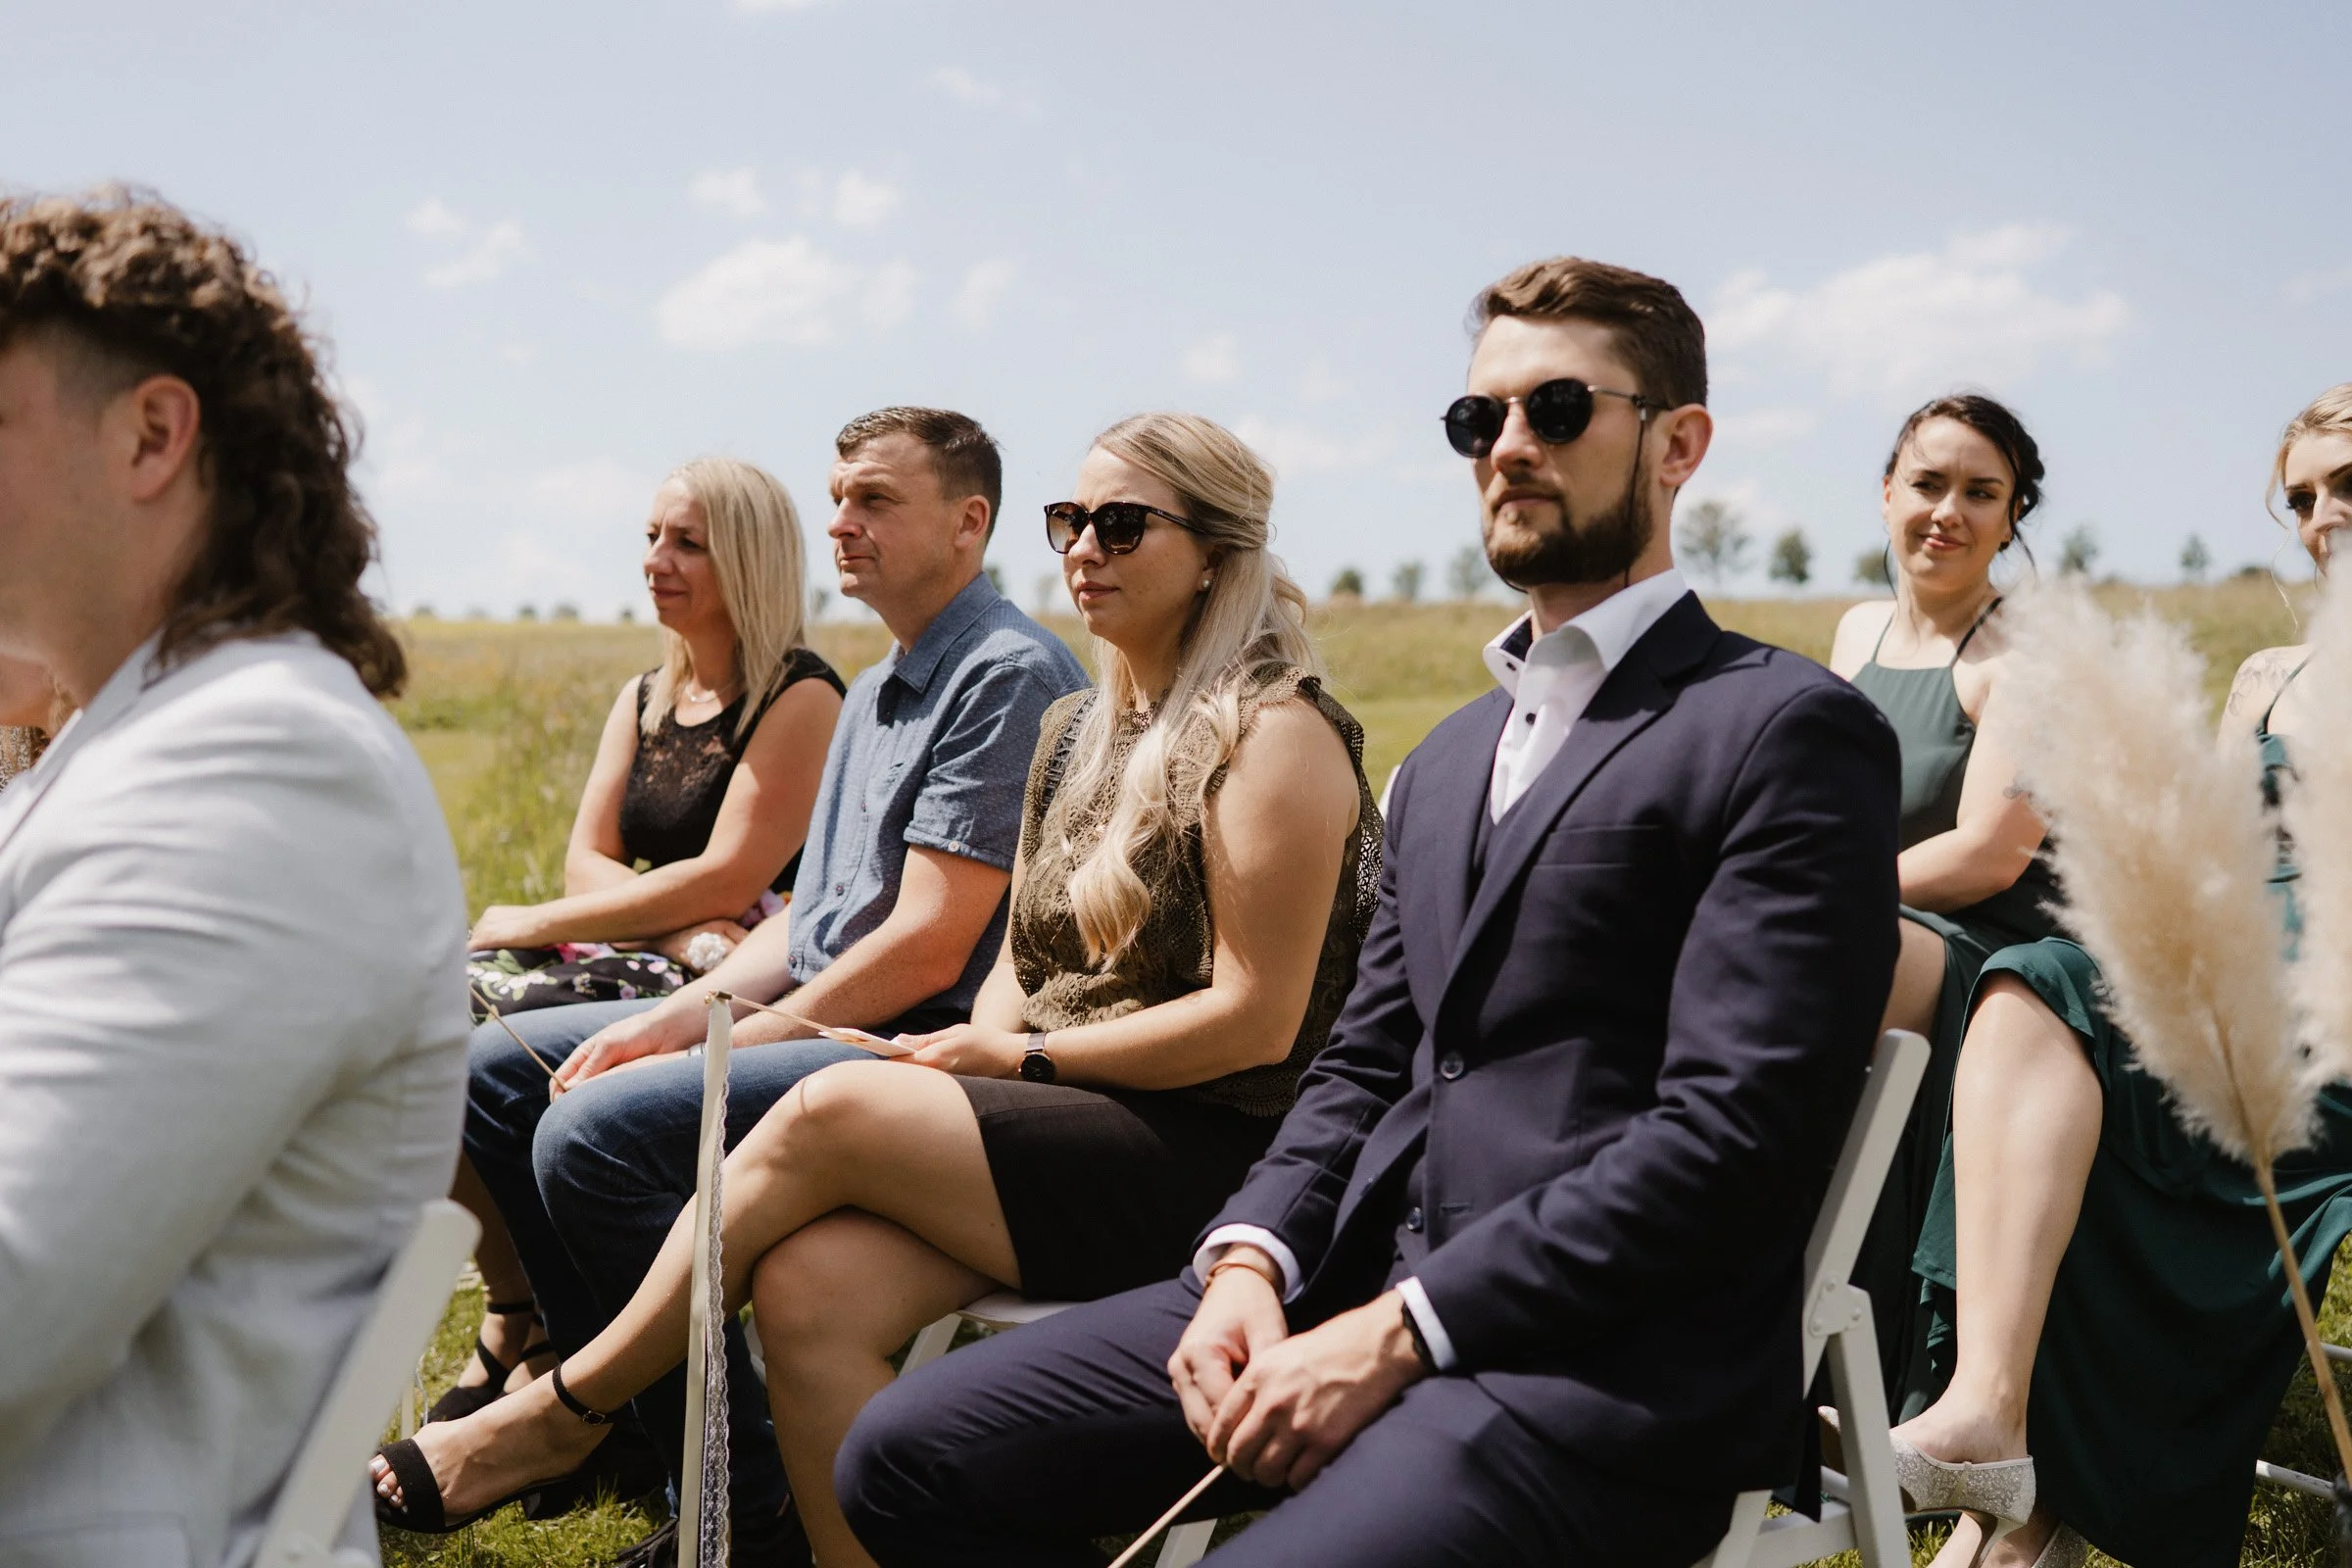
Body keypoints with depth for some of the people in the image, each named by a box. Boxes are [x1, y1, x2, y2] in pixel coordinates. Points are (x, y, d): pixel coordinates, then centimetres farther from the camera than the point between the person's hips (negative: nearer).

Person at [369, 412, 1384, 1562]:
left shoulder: (1275, 733, -8)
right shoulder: (1075, 732, 17)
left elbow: (1257, 1020, -13)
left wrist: (1023, 1057, -9)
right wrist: (980, 1051, -5)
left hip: (1210, 1154, -7)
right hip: (1063, 1131, 7)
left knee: (832, 1109, -22)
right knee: (808, 1283, -21)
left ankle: (563, 1412, -5)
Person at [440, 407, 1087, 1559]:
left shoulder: (1009, 676, -13)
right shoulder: (877, 690, 19)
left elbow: (927, 947, -19)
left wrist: (720, 1045, -13)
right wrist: (672, 1019, 1)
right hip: (818, 1019, 10)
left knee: (597, 1129, -27)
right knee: (493, 1072, 8)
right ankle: (621, 1409, 10)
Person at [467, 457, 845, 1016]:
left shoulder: (803, 697, -7)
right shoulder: (642, 699, 16)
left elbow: (725, 882, -15)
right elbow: (585, 862, 6)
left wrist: (537, 922, -11)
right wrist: (675, 927, -16)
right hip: (650, 951, 7)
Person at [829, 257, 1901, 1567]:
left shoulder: (1792, 732, -5)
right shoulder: (1450, 756, 23)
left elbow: (1734, 1133, -14)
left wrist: (1398, 1332, -16)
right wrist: (1250, 1259, -1)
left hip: (1606, 1364, -7)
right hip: (1358, 1286, 8)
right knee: (909, 1457, -3)